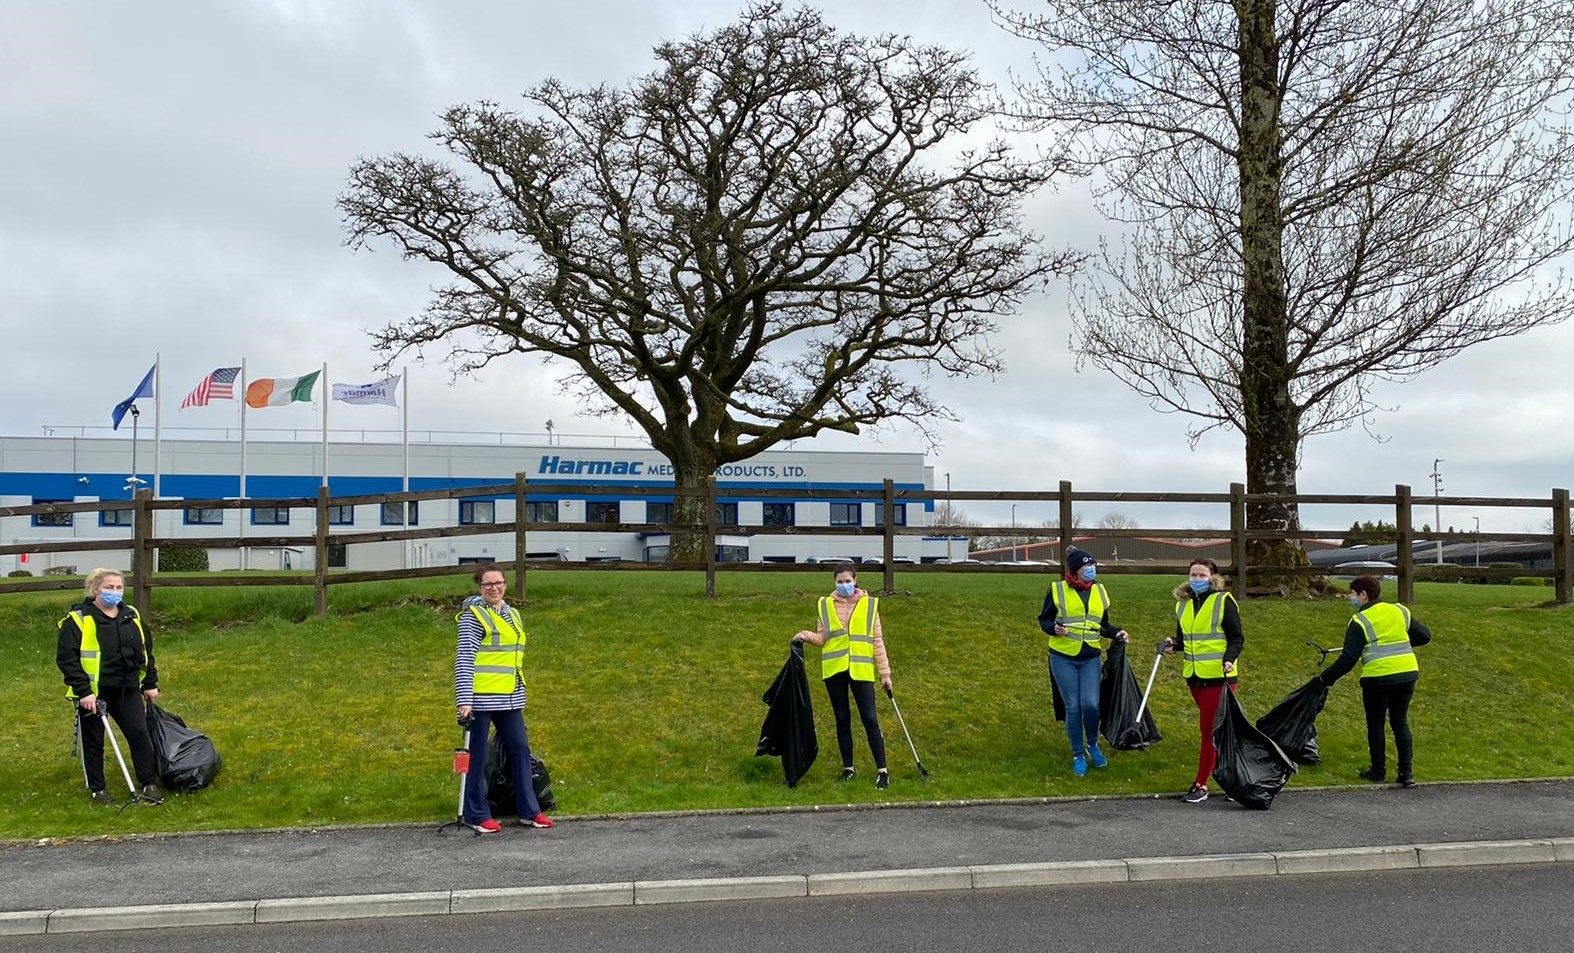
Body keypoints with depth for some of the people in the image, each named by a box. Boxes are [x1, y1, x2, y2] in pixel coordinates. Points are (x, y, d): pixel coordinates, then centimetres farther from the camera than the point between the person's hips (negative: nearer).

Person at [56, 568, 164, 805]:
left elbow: (146, 651, 16)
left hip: (128, 690, 4)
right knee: (93, 741, 8)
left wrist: (150, 684, 14)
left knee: (140, 734, 0)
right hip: (93, 693, -4)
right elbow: (66, 658, -12)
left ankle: (149, 784, 9)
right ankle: (97, 789, 22)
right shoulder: (78, 619, -9)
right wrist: (83, 691, -18)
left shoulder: (132, 617, 7)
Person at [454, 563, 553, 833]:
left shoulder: (512, 614, 14)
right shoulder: (474, 614, -7)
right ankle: (477, 815, 14)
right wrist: (464, 700, -20)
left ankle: (529, 811, 17)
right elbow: (464, 659, -13)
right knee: (478, 755, 3)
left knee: (520, 748, 8)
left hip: (509, 698, 7)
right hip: (481, 697, -7)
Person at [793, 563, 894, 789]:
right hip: (834, 670, 2)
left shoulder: (869, 604, 4)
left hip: (861, 670, -2)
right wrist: (808, 636, -15)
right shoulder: (825, 604, 6)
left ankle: (882, 770, 5)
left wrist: (885, 672, 2)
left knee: (870, 720, -3)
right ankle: (848, 768, 22)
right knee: (842, 719, 10)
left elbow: (877, 640, 4)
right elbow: (822, 638, 7)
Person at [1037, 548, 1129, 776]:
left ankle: (1092, 745, 19)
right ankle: (1078, 755, 19)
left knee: (1091, 705, -10)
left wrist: (1117, 633, -1)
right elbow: (1044, 619, 0)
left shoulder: (1099, 591, 8)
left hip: (1091, 658, 3)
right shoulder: (1057, 589, -5)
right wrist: (1054, 629, -21)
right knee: (1073, 708, 1)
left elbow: (1103, 625, 18)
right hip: (1063, 658, -2)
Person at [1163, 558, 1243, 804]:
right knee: (1213, 728, 14)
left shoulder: (1223, 601, -7)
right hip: (1194, 675, 6)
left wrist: (1229, 659, -23)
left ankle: (1201, 785, -1)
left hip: (1219, 675, -6)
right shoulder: (1183, 602, 11)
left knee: (1209, 729, -5)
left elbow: (1236, 638, -6)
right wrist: (1173, 644, -2)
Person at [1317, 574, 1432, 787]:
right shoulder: (1399, 611, 8)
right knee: (1400, 722, 14)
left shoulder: (1360, 621, -9)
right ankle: (1406, 773, 9)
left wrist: (1326, 678, -3)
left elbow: (1348, 659, -12)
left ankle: (1378, 772, 19)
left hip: (1378, 678, -5)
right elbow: (1424, 636, 15)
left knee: (1375, 724, 10)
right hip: (1408, 673, 5)